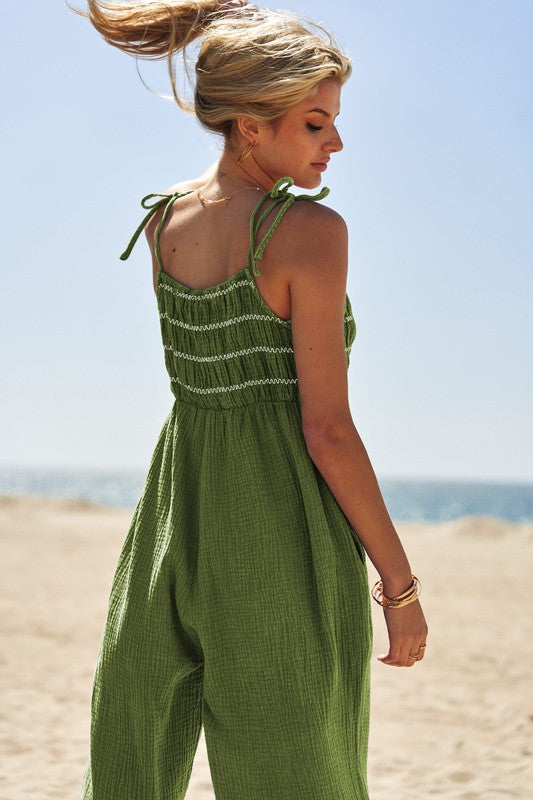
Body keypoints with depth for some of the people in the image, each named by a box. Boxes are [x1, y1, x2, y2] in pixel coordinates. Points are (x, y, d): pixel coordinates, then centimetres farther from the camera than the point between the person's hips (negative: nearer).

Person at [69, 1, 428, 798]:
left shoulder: (161, 218, 5)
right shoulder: (311, 231, -14)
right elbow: (327, 429, -15)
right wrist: (401, 583, -8)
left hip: (172, 522, 6)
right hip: (281, 533, -6)